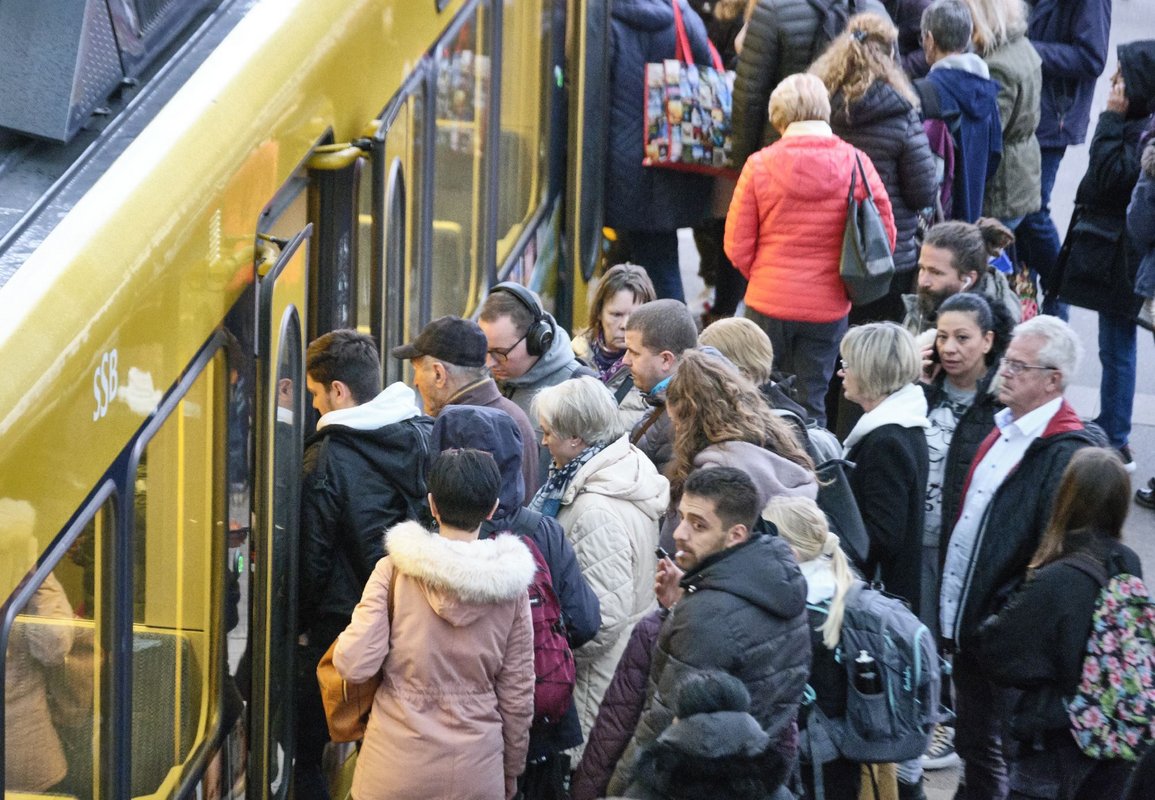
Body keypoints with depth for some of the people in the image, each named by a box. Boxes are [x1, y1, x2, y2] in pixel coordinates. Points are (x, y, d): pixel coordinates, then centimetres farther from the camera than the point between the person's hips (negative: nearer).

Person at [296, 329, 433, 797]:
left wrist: (293, 626, 3)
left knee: (302, 753, 7)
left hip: (339, 632, -6)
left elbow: (310, 565, -12)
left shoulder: (326, 461, -18)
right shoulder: (428, 437, 0)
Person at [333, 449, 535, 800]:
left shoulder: (395, 570, -8)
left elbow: (354, 666, -13)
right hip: (475, 771, 1)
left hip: (395, 769, -1)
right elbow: (517, 696, 1)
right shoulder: (511, 588, -3)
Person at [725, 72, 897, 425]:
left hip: (769, 302, -1)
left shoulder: (760, 165, -7)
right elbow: (884, 237, 0)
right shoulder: (855, 163, -6)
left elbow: (737, 246, -2)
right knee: (811, 403, 9)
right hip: (828, 305, 1)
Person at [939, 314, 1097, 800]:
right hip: (967, 621, 9)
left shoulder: (1067, 454, -20)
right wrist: (952, 607, 15)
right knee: (974, 745, 20)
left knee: (1003, 754, 2)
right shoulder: (1003, 430, 10)